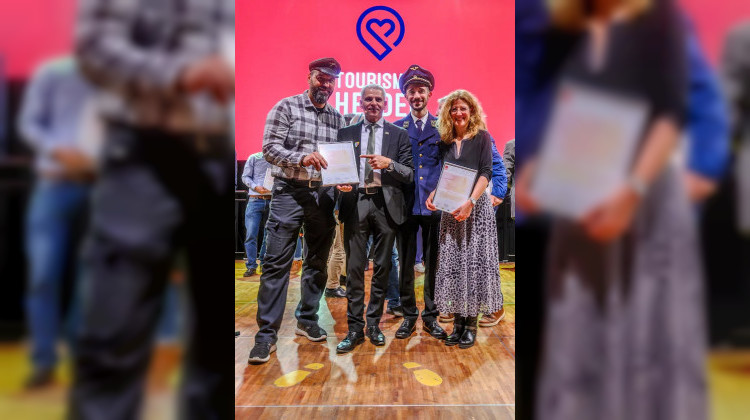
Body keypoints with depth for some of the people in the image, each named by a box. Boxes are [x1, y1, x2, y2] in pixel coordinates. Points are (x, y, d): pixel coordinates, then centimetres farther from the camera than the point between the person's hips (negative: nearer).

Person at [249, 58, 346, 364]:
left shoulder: (337, 118, 13)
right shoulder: (286, 107, 1)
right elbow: (269, 148, -7)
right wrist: (302, 158, -23)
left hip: (323, 195, 5)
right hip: (289, 192, -4)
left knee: (317, 263, 11)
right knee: (276, 263, -6)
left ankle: (307, 320, 25)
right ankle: (266, 333, 1)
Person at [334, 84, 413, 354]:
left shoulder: (398, 135, 9)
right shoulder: (346, 134, 13)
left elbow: (409, 175, 3)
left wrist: (389, 163, -14)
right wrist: (341, 183, -11)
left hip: (386, 204, 0)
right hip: (355, 203, 0)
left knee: (382, 267, 7)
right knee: (354, 267, -1)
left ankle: (374, 324, 20)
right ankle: (355, 328, 8)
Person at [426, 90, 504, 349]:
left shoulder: (481, 137, 1)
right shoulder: (446, 142, 13)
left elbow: (486, 172, -9)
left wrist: (470, 201, -22)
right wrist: (433, 195, -3)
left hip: (475, 207, -4)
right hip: (450, 209, 4)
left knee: (474, 261, -2)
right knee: (452, 263, 4)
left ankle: (471, 324, 8)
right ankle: (457, 321, 14)